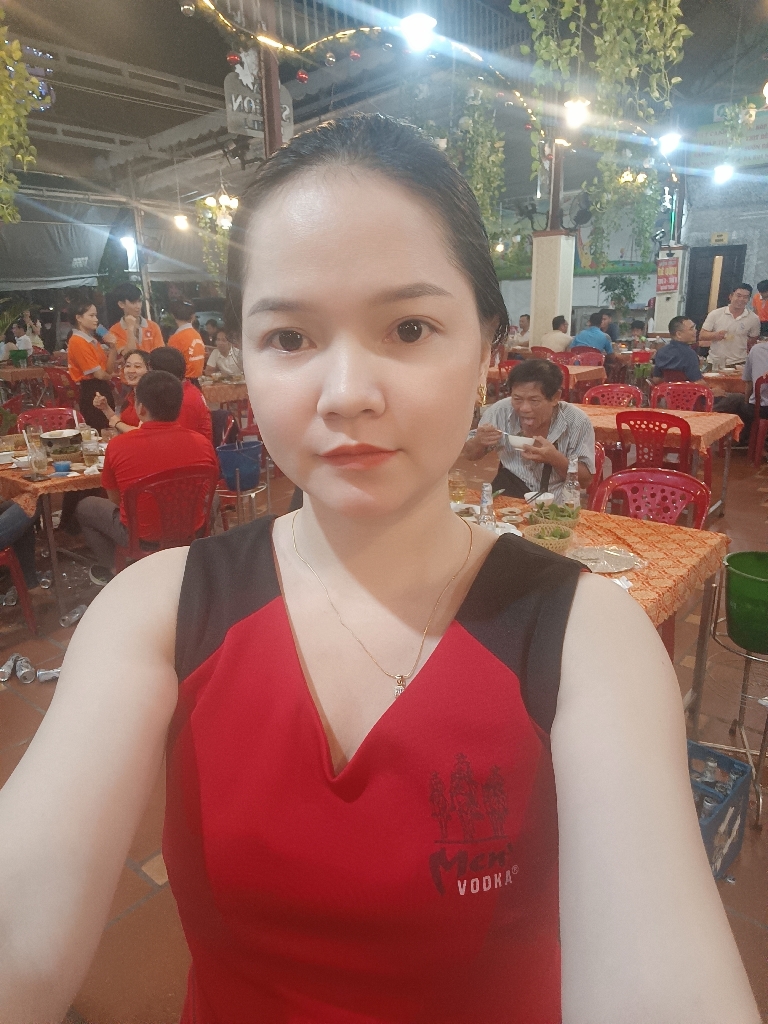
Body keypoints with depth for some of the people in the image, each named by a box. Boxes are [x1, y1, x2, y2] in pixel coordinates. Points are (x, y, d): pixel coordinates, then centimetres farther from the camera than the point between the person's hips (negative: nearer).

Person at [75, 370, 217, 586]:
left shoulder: (118, 445, -18)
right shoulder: (203, 443, -13)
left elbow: (115, 499, -1)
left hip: (140, 538, -2)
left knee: (85, 507, 24)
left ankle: (110, 571, 30)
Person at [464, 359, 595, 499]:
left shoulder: (578, 422, -16)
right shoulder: (501, 411, -11)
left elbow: (586, 480, -7)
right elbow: (470, 455, 4)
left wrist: (555, 459, -26)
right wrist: (478, 442, -20)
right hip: (508, 499, 1)